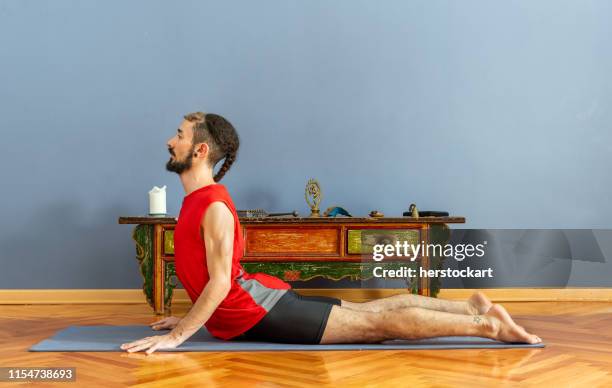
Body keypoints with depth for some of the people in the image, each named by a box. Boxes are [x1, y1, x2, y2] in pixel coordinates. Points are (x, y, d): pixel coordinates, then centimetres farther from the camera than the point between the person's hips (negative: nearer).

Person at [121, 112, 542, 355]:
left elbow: (220, 282, -26)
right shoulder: (199, 201, 11)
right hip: (255, 301, 9)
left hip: (260, 312, -9)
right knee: (373, 309, 14)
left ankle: (487, 325, -4)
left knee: (377, 323, -8)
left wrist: (176, 336, -24)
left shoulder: (213, 207, -20)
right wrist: (190, 317, 19)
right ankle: (471, 307, 21)